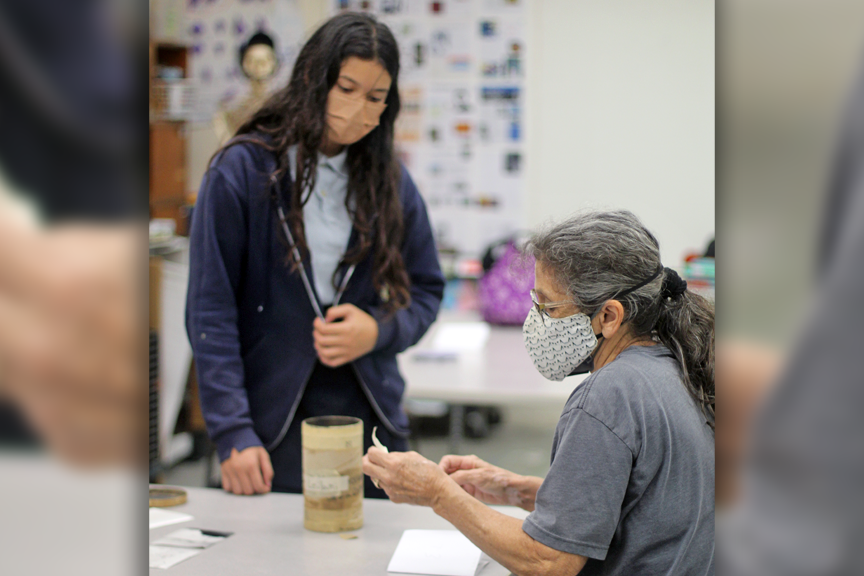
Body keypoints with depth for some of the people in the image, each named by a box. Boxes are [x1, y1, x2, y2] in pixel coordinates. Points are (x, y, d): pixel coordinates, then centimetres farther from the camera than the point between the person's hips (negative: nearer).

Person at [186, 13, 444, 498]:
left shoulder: (390, 180, 5)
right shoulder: (242, 170, -6)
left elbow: (427, 290, 14)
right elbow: (210, 312, -8)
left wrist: (380, 331, -8)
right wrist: (233, 434, -15)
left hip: (371, 417, 4)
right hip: (274, 426, -3)